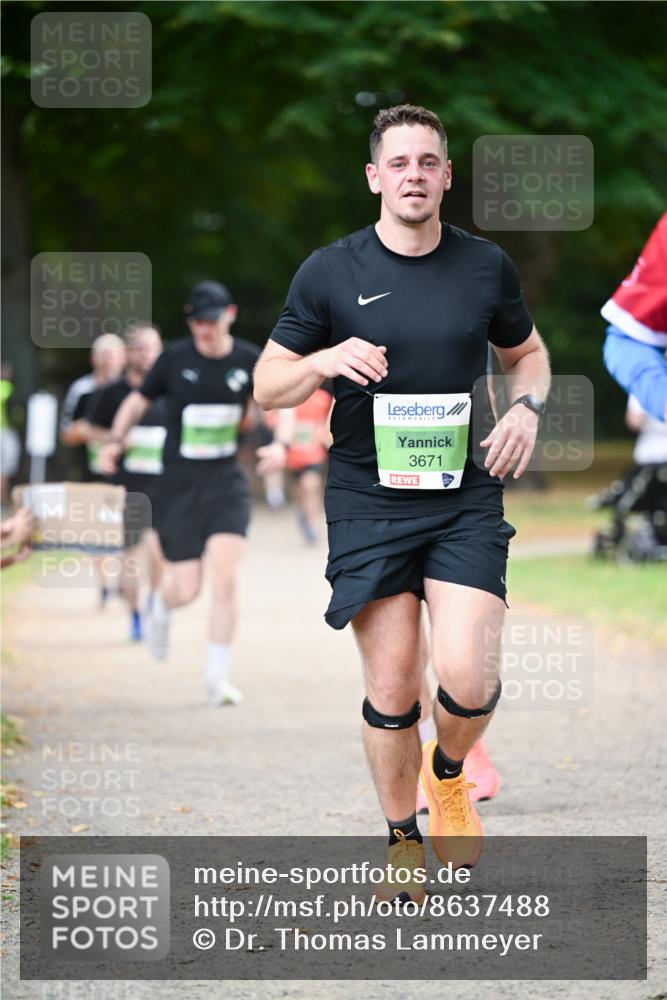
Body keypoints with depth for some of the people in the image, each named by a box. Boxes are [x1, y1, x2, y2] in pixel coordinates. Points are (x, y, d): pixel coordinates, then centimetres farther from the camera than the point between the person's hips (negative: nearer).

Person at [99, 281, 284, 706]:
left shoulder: (249, 361, -1)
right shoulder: (176, 358, -5)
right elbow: (139, 399, 7)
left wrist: (280, 444, -6)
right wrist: (116, 440, -7)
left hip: (226, 480, 1)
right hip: (180, 484, -1)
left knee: (225, 576, -15)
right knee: (186, 590, -2)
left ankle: (218, 675, -2)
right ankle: (161, 607, 39)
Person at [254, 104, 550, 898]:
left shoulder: (486, 266, 4)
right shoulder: (330, 272, 0)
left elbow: (526, 353, 22)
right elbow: (267, 387, 3)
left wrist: (526, 408, 0)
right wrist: (325, 361, -17)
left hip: (466, 500, 1)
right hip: (368, 504, -1)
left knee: (468, 682, -14)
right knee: (391, 693, -1)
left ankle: (448, 775, 19)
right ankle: (403, 842, 20)